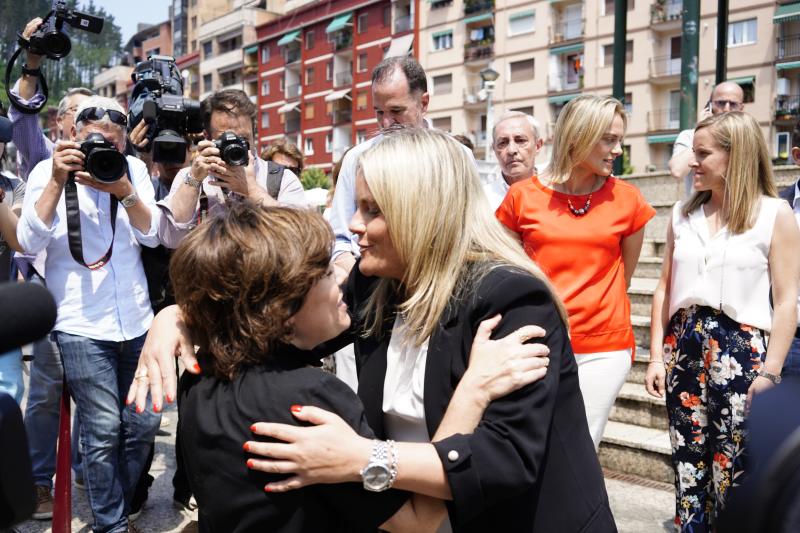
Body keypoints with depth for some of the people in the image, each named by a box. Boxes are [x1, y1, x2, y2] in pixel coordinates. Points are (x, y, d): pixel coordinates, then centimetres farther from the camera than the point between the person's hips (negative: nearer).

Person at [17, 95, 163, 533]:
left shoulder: (133, 168, 6)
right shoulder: (47, 171, 0)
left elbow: (151, 234, -4)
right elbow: (29, 243, -11)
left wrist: (124, 191, -20)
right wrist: (57, 181, -19)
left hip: (137, 320, 3)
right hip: (81, 324, -3)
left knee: (144, 423, 8)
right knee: (104, 429, -2)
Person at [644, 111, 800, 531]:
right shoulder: (683, 213, 9)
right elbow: (665, 289, 10)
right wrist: (656, 355, 6)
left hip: (740, 350, -4)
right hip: (684, 345, 4)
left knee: (732, 473, 4)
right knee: (687, 466, 12)